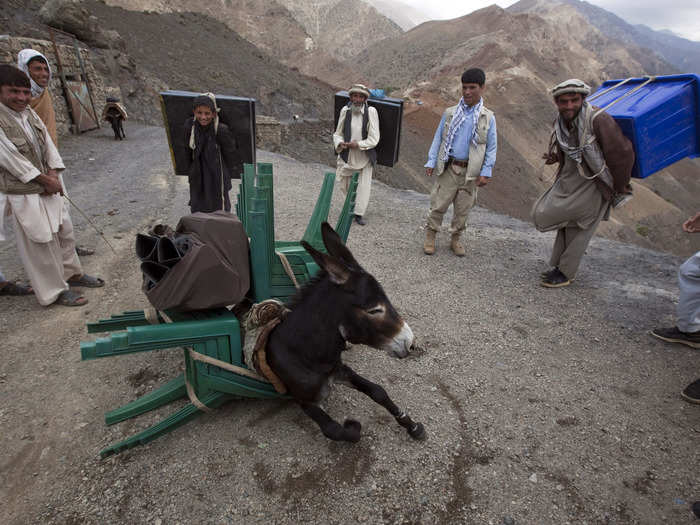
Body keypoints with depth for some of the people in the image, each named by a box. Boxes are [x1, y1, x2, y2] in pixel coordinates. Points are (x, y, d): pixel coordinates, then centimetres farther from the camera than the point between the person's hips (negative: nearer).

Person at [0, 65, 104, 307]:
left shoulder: (29, 113, 5)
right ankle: (55, 290, 14)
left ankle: (72, 273, 35)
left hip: (48, 188, 7)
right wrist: (45, 180, -12)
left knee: (64, 231, 17)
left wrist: (54, 175, -7)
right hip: (23, 194, -7)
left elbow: (48, 144, 5)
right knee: (42, 243, 1)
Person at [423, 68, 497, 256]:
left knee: (463, 208, 8)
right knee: (438, 204, -1)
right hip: (448, 168, 0)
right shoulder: (450, 113, 6)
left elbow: (491, 147, 5)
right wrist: (431, 162, -1)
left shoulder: (488, 117, 4)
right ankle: (430, 236, 14)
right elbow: (438, 138, 8)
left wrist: (486, 173, -3)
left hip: (470, 171, 1)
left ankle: (456, 239, 24)